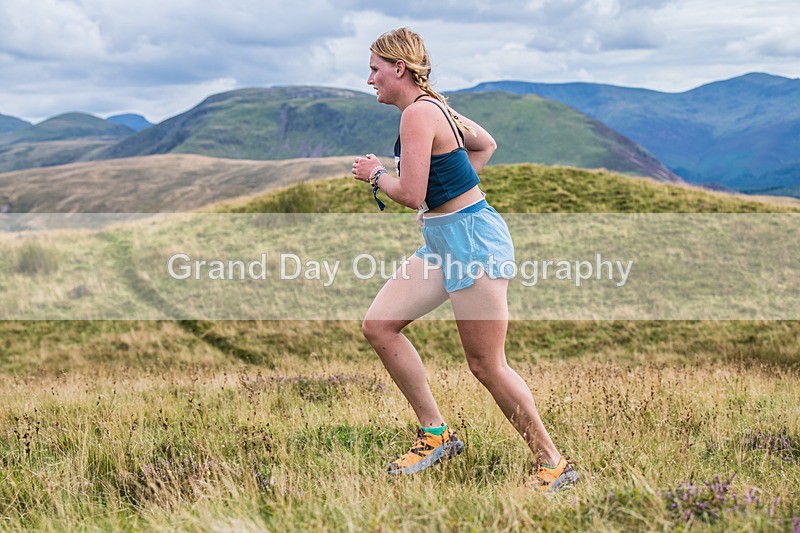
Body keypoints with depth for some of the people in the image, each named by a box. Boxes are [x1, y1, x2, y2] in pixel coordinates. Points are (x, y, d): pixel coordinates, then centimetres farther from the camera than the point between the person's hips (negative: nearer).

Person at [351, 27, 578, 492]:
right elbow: (486, 144, 28)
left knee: (486, 365, -5)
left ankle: (553, 464, 7)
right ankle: (436, 434, 12)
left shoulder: (418, 114, -17)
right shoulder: (435, 105, 13)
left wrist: (375, 174, -2)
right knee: (379, 324, 5)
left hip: (473, 238, -10)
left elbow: (410, 195, -21)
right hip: (443, 240, 10)